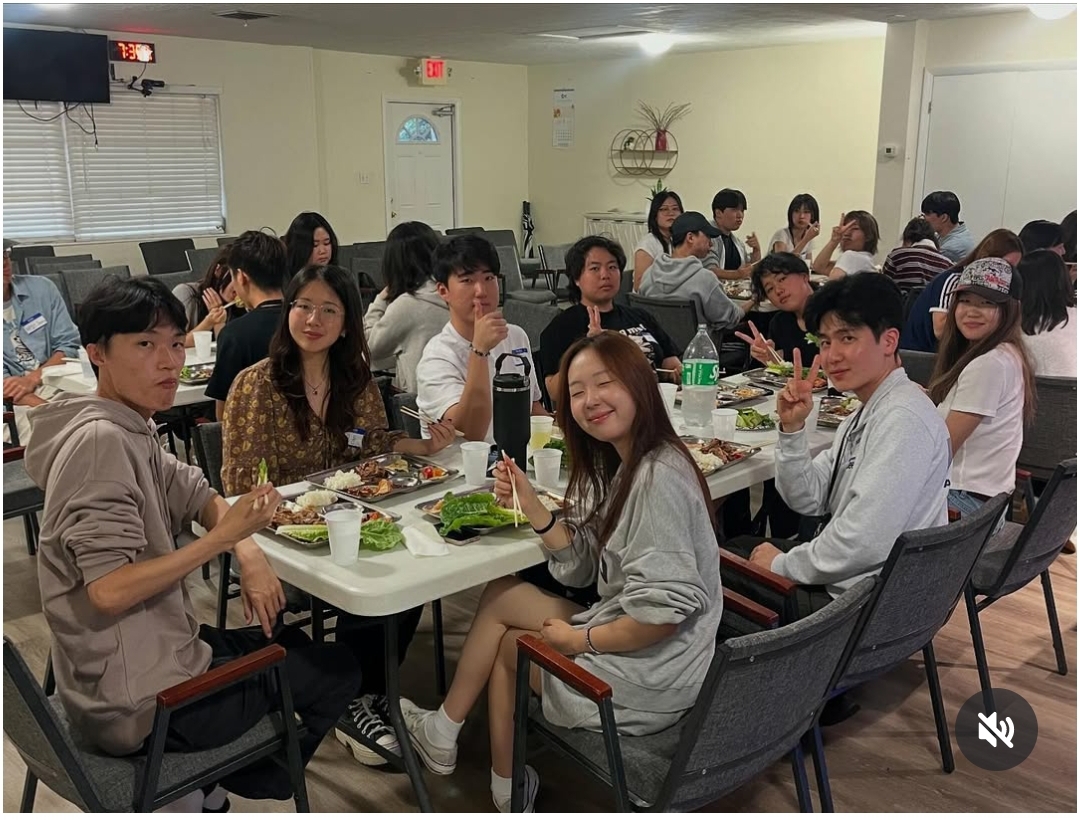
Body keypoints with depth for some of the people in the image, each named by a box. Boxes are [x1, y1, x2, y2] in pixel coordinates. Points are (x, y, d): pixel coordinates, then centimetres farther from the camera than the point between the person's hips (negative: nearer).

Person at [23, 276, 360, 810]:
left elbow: (198, 497, 13)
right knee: (336, 670, 6)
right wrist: (223, 538, -30)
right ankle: (231, 785, 20)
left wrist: (249, 553, -6)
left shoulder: (130, 430, 6)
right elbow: (108, 591, -29)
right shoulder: (100, 440, -24)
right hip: (138, 704, -9)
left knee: (287, 642, 28)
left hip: (149, 658, 9)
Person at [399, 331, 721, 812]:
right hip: (625, 633, 9)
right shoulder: (619, 466, 6)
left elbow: (664, 610, -29)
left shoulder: (659, 478, -26)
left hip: (649, 677, -9)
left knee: (507, 643, 11)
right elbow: (581, 567, 4)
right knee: (500, 596, 15)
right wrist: (529, 504, -8)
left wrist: (581, 640, -14)